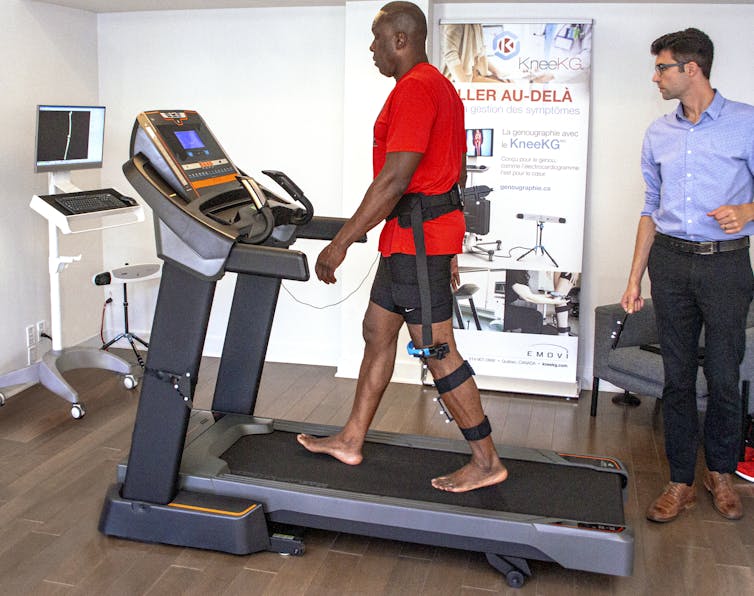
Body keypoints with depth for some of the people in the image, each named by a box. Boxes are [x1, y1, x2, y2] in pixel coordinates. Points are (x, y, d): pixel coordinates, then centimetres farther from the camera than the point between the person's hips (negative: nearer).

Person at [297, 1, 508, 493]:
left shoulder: (413, 88, -15)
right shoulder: (442, 87, 18)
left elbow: (394, 179, -24)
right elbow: (457, 171, 21)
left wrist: (342, 241, -20)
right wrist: (447, 246, 24)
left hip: (417, 236, -11)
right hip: (434, 230, 11)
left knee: (437, 351, -4)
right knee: (378, 330, 15)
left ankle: (486, 462, 8)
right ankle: (351, 441, 26)